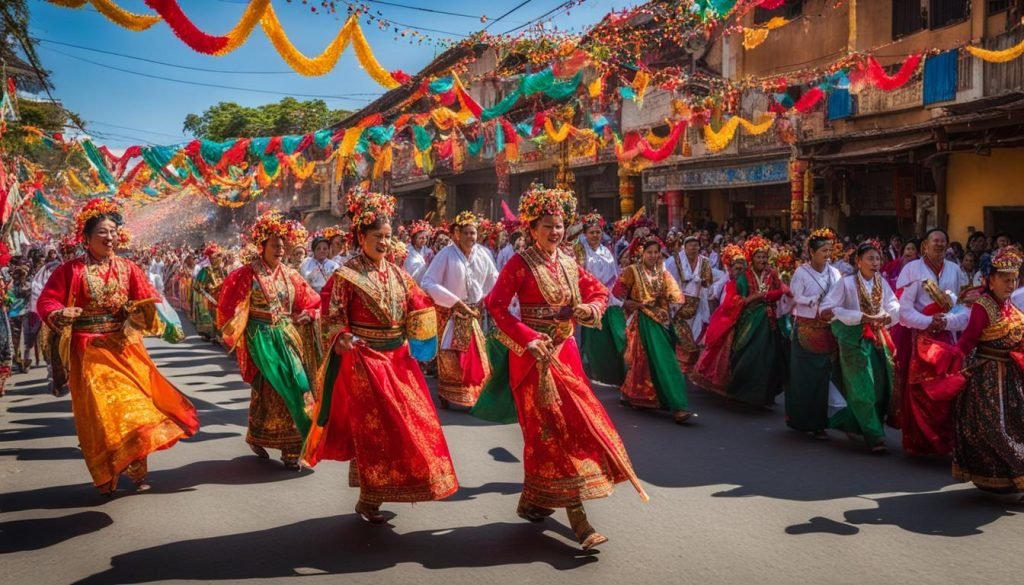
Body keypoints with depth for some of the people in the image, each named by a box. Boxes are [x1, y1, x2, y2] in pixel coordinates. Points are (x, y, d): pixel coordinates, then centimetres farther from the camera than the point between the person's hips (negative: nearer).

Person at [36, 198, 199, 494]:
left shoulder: (128, 268, 3)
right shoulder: (71, 270, -5)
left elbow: (147, 302, 1)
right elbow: (47, 302, -5)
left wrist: (137, 310, -20)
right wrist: (61, 315, -25)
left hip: (125, 347, 3)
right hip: (90, 351, -3)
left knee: (134, 404, 5)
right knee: (100, 411, -1)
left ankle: (137, 470, 18)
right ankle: (106, 475, 13)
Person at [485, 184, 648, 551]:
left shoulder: (568, 263, 8)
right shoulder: (520, 263, -9)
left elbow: (599, 291, 15)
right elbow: (496, 306, -15)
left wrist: (592, 308, -8)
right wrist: (528, 338, -23)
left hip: (566, 351, 7)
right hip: (535, 353, -7)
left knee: (563, 423, 12)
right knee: (555, 426, -8)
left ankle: (533, 500, 29)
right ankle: (577, 519, -8)